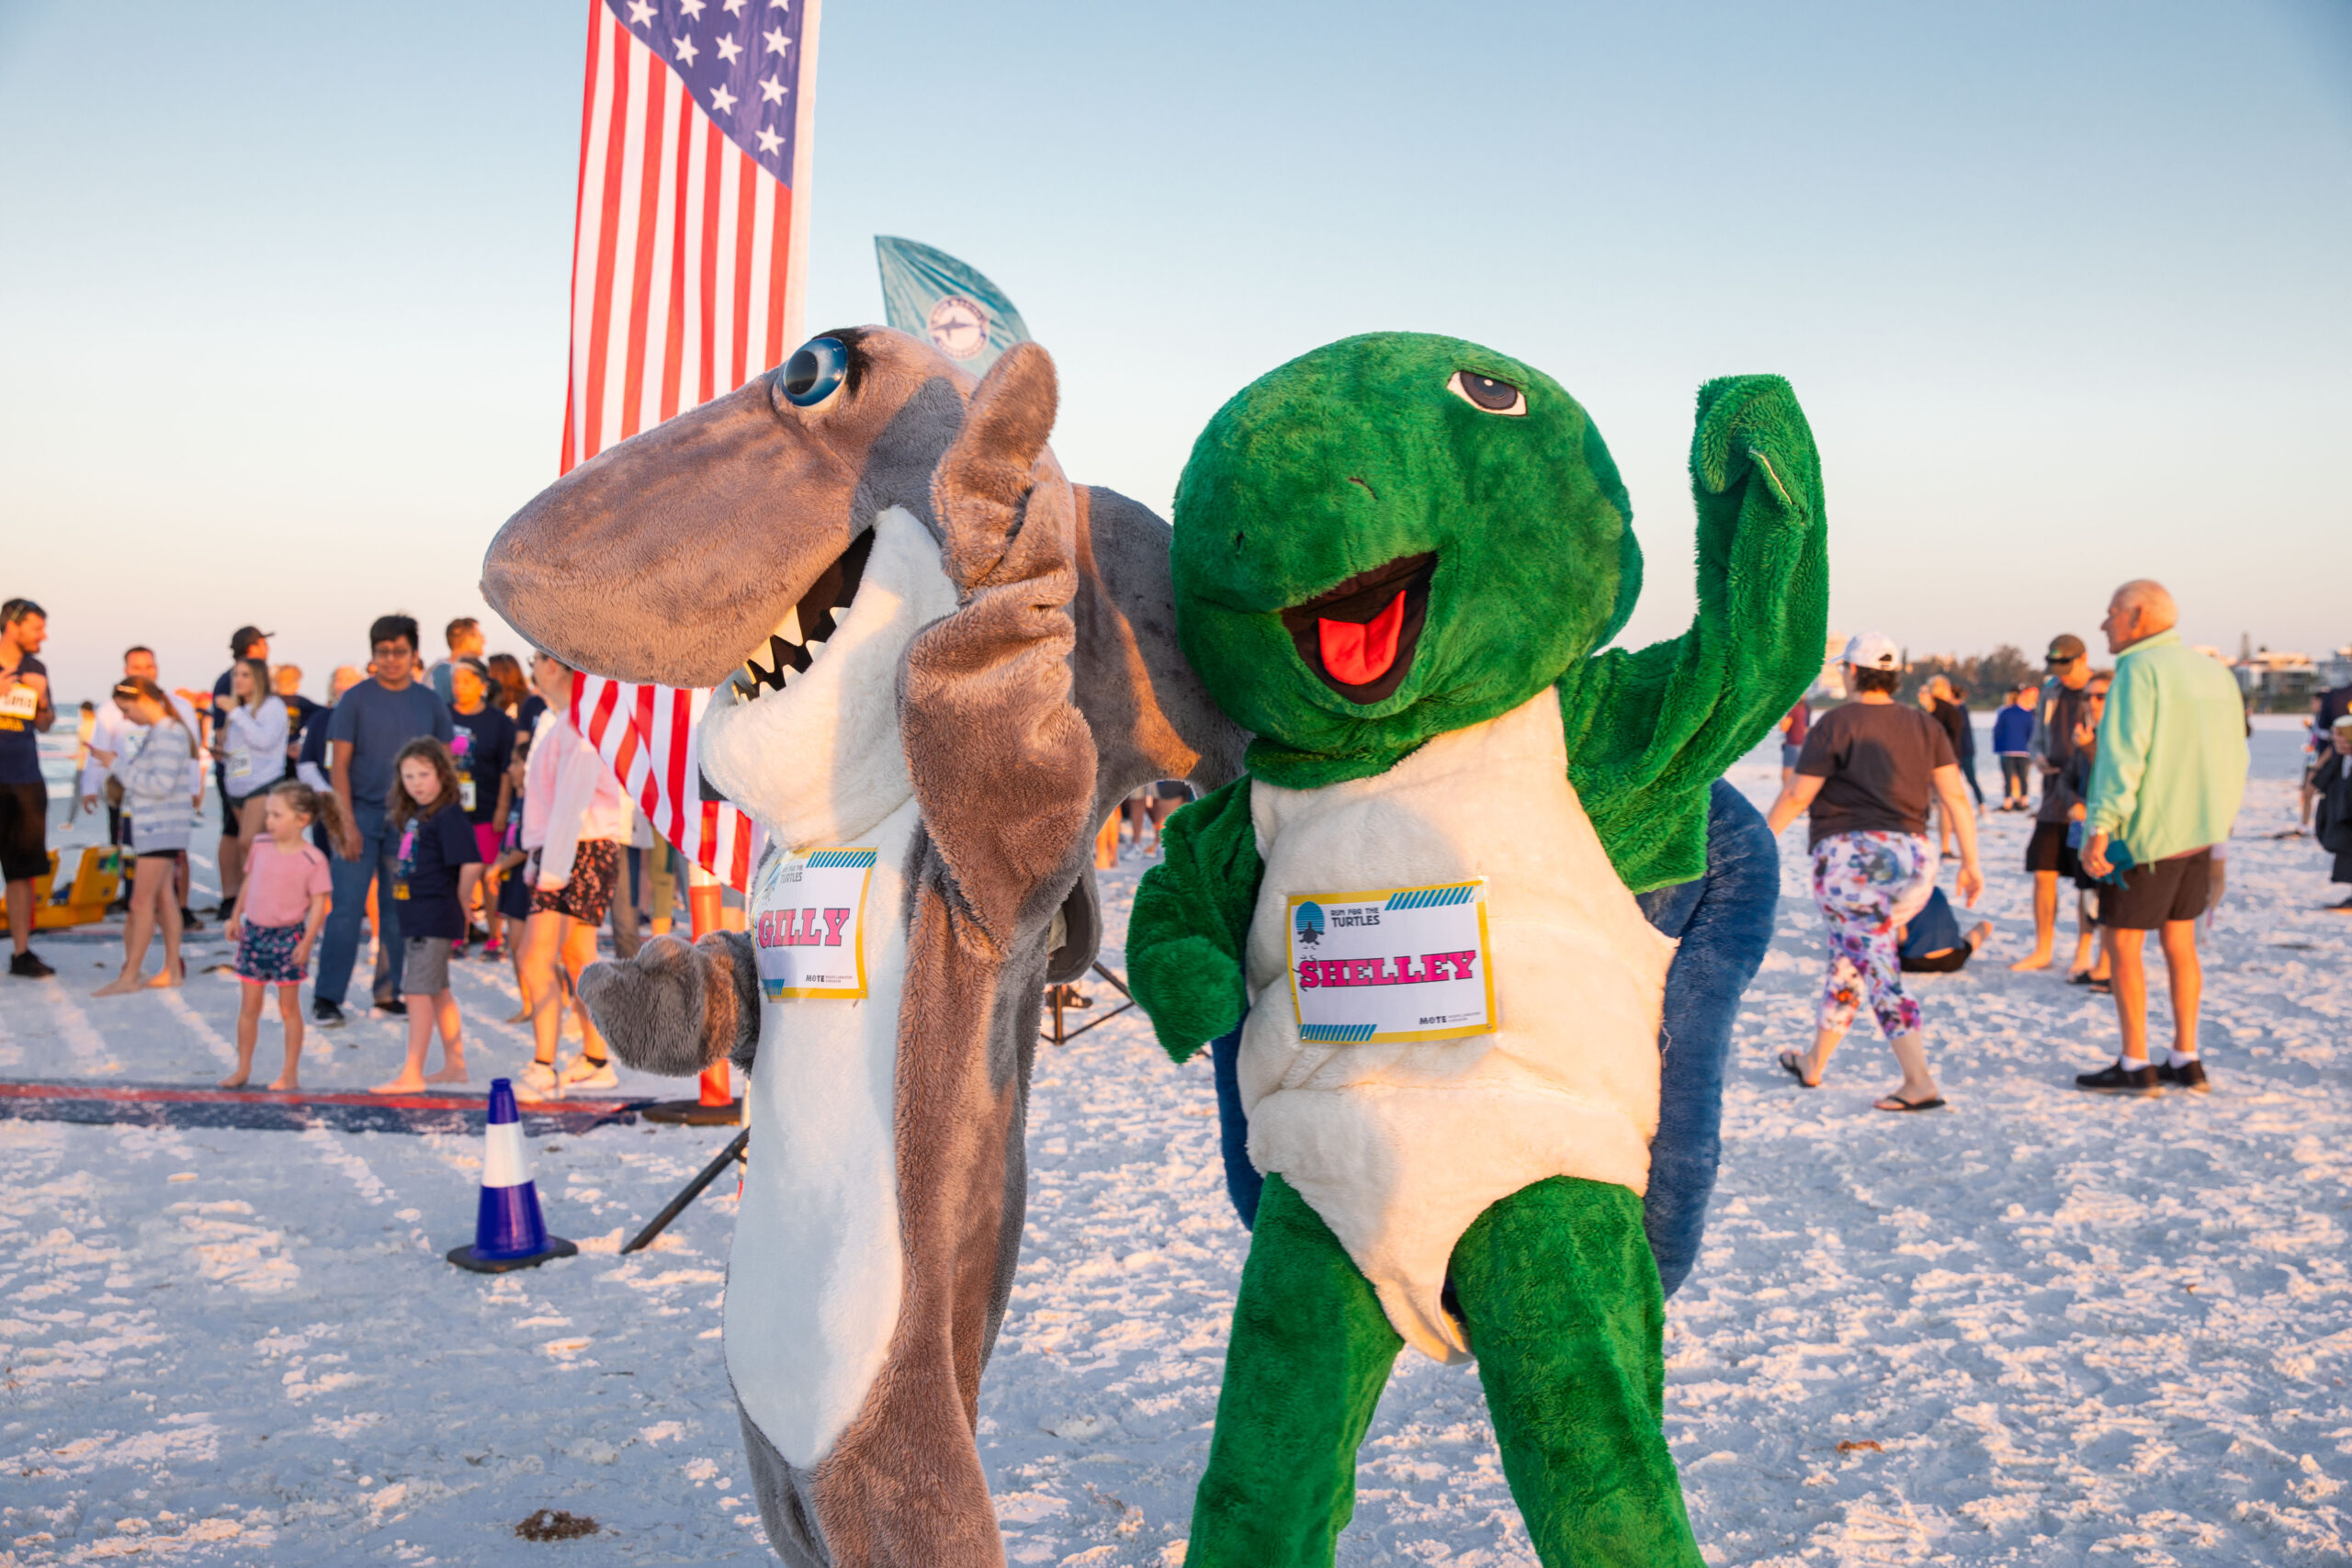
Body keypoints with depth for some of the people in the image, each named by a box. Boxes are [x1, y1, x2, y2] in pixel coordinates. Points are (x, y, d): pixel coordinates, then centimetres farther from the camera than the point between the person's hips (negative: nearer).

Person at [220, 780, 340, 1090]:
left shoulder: (313, 859, -12)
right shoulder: (260, 845, 2)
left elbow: (319, 903, -10)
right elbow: (248, 882, 15)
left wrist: (307, 942, -15)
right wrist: (235, 917, 15)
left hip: (287, 936, -4)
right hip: (253, 931, 4)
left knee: (289, 1007, 6)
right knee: (248, 1006, 9)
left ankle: (290, 1073, 15)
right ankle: (243, 1068, 21)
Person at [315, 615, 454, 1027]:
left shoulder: (429, 703, 7)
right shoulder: (356, 699, -1)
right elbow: (339, 765, -4)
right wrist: (347, 822, -12)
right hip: (361, 812, -3)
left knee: (398, 911, 8)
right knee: (347, 908, -5)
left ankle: (388, 991, 18)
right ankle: (326, 998, -1)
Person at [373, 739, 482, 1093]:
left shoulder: (449, 815, -15)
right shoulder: (415, 815, 13)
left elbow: (471, 864, -22)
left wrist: (459, 904, -11)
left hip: (434, 918, -10)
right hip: (419, 917, 10)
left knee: (419, 991, -9)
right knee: (439, 991, 16)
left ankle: (412, 1075, -6)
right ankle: (455, 1065, 26)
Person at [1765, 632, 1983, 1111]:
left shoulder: (1836, 723, -4)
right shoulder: (1925, 726, 11)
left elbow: (1796, 796, -4)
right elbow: (1955, 795, 5)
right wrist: (1970, 862, 7)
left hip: (1850, 853, -6)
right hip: (1913, 860, 6)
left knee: (1878, 968, 0)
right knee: (1850, 957, 17)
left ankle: (1921, 1082, 0)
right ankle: (1814, 1063, 21)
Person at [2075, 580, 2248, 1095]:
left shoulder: (2140, 669, -14)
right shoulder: (2214, 671, 11)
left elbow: (2124, 754, -22)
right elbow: (2235, 756, 15)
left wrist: (2100, 827, -24)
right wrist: (2220, 818, 22)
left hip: (2147, 833, -8)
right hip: (2199, 833, 8)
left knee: (2122, 943, 1)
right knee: (2179, 942, 15)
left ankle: (2134, 1066, 3)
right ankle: (2186, 1061, 18)